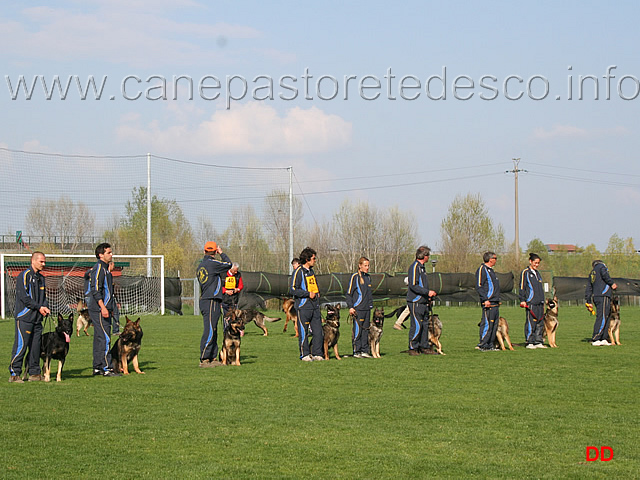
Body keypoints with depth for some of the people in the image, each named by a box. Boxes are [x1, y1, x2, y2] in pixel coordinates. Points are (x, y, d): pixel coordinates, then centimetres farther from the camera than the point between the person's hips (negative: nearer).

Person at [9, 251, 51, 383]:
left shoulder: (41, 278, 18)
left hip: (37, 318, 8)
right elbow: (23, 296, -14)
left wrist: (45, 308, 1)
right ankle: (14, 374, -7)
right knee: (21, 345, -10)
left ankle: (34, 373, 14)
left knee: (36, 346, 8)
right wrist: (39, 307, -13)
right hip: (24, 317, -8)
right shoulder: (24, 276, -7)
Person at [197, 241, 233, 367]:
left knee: (213, 332, 13)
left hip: (204, 300, 9)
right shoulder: (212, 263, -12)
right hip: (211, 302, -9)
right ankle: (204, 360, -10)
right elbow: (229, 264, 1)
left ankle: (213, 358, 16)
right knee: (209, 331, -9)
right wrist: (221, 253, 15)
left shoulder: (200, 266, 16)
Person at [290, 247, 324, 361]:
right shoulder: (299, 271, -7)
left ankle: (317, 354, 9)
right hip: (303, 306, -7)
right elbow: (293, 289, -13)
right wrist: (308, 294, -15)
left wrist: (317, 293, 13)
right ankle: (305, 355, 4)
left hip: (315, 306, 7)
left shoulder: (311, 271, 17)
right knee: (303, 332, -1)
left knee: (318, 331, 3)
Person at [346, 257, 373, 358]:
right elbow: (349, 293, -6)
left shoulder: (368, 277, 14)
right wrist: (350, 307, -12)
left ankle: (365, 351, 13)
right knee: (357, 330, -5)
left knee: (366, 330, 8)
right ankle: (356, 351, -1)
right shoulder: (355, 277, -6)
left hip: (367, 308, 7)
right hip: (358, 308, -7)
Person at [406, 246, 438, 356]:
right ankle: (413, 348, -3)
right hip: (415, 302, -10)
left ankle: (424, 347, 14)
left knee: (425, 325, 10)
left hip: (423, 302, 10)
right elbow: (413, 286, -20)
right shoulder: (415, 267, -12)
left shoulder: (421, 267, 18)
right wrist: (427, 292, -19)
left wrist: (428, 296, 17)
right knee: (417, 326, -8)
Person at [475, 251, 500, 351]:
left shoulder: (490, 270, 22)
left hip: (495, 303, 10)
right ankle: (483, 345, -9)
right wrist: (485, 300, -23)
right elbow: (478, 286, -16)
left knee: (494, 325, 9)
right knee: (487, 324, -11)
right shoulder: (482, 270, -8)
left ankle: (491, 345, 12)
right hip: (488, 303, -10)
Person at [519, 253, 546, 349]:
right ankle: (529, 342, -5)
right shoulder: (525, 273, -1)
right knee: (531, 323, -8)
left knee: (540, 323, 6)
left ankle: (538, 342, 11)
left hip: (539, 303, 8)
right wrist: (522, 300, -13)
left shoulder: (537, 273, 21)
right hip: (530, 303, -8)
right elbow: (522, 287, -6)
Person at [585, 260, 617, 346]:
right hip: (603, 296, -8)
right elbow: (604, 275, -15)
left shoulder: (592, 273, 25)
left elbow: (588, 289, 22)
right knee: (602, 318, -13)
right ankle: (595, 340, -19)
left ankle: (604, 339, 4)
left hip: (595, 297, 8)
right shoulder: (601, 266, 7)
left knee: (606, 318, 10)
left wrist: (588, 302, 21)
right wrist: (612, 283, -7)